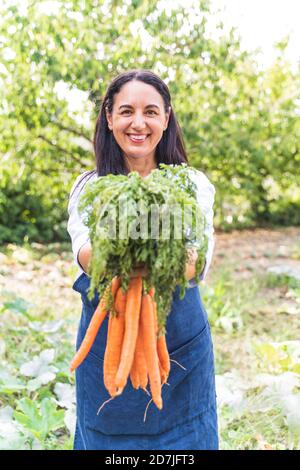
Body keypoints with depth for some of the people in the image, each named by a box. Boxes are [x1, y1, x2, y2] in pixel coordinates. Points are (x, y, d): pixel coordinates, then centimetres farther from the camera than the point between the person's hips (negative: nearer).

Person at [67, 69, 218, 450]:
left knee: (184, 439, 11)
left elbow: (200, 261, -18)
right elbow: (84, 254, -17)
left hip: (181, 343, 0)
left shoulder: (193, 184, -1)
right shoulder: (88, 187, 1)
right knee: (108, 436, 13)